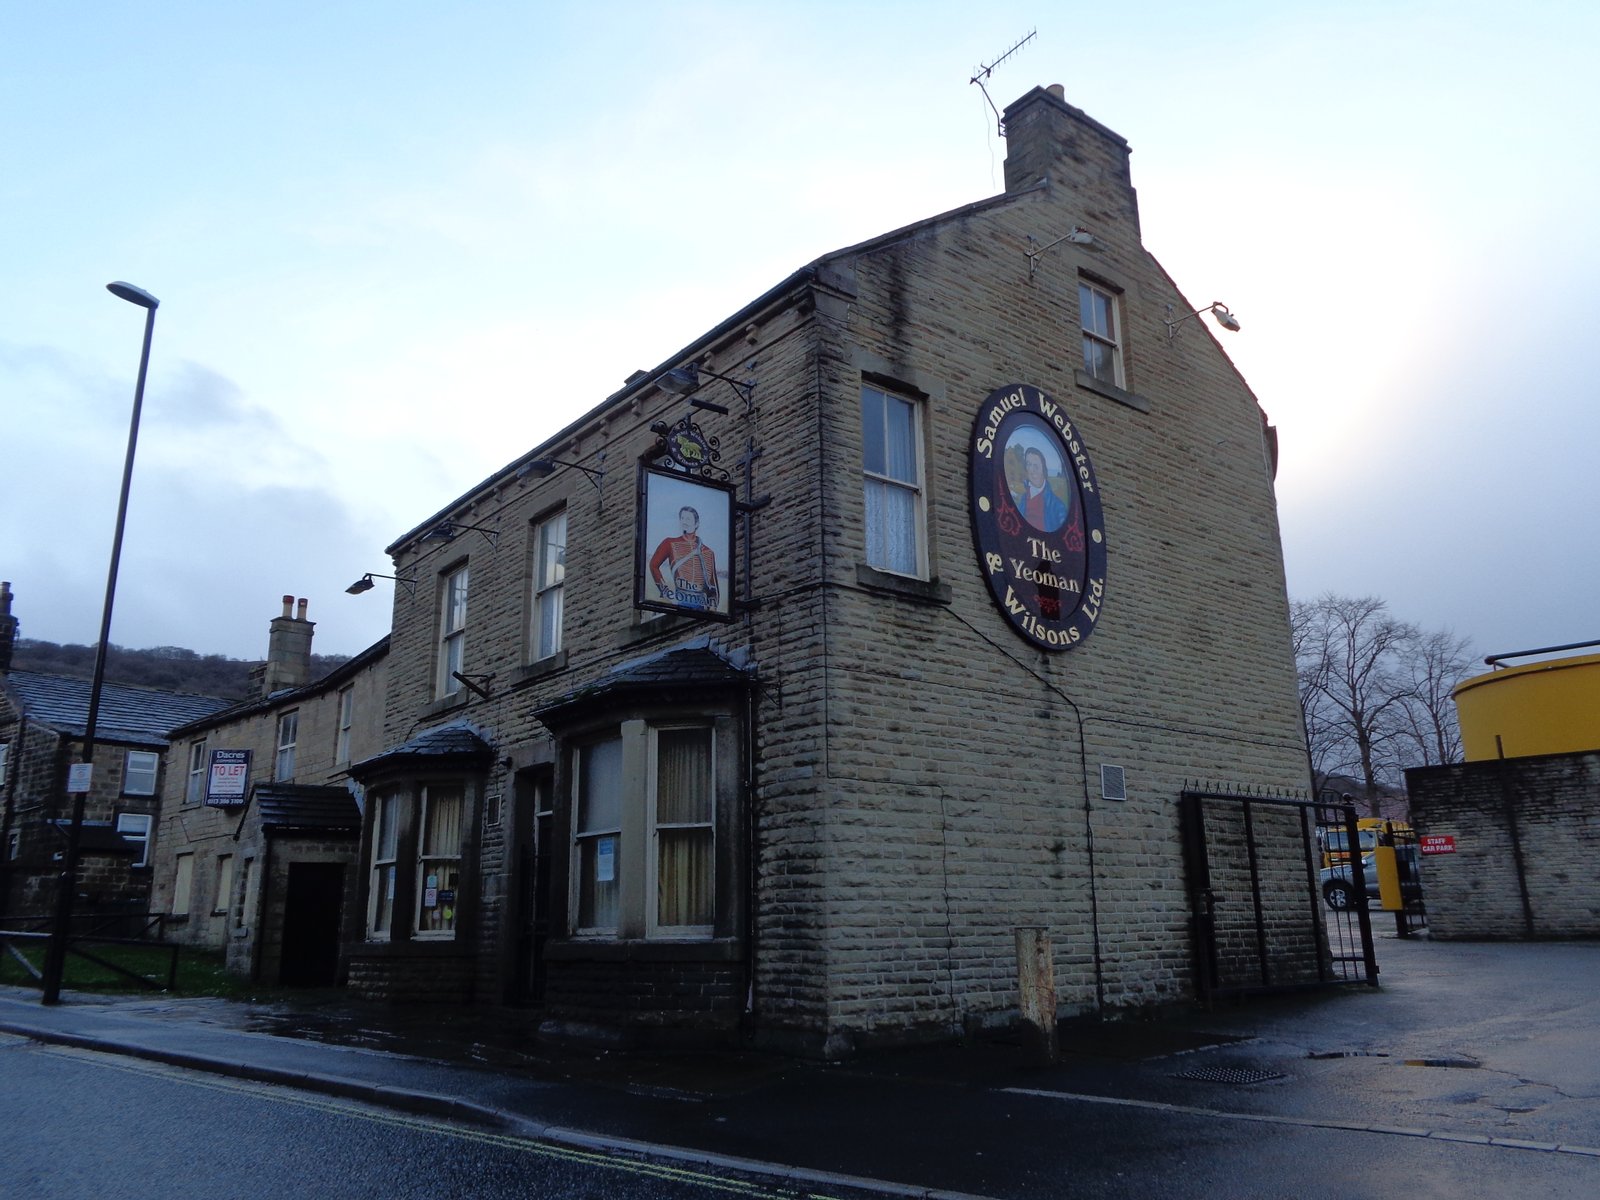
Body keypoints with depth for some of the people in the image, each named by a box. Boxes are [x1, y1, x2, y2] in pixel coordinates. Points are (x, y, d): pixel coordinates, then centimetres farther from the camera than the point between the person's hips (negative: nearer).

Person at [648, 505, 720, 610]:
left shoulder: (708, 553, 13)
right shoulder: (670, 543, 7)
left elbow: (713, 585, 12)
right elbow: (654, 565, 2)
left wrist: (712, 607, 2)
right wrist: (665, 590, -5)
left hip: (700, 604, 2)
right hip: (678, 602, -2)